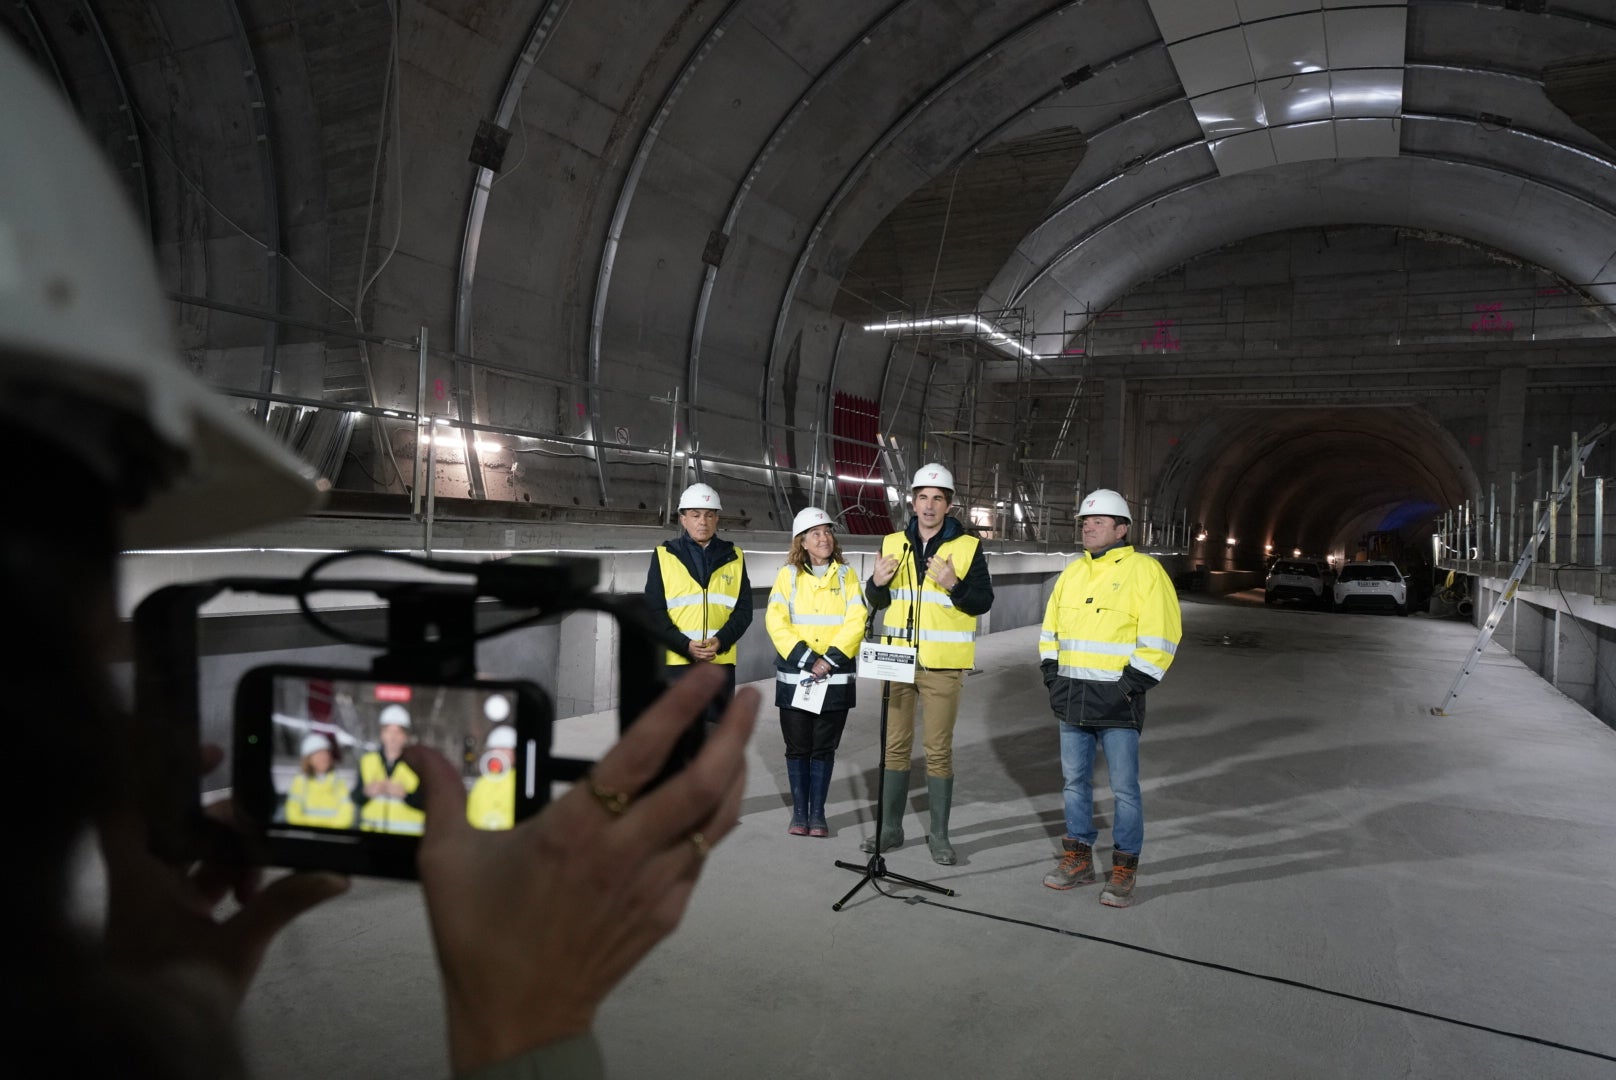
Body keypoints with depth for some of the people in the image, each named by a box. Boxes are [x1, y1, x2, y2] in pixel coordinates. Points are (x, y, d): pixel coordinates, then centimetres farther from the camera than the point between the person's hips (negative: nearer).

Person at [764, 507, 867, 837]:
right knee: (798, 747, 6)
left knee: (824, 748, 7)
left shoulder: (846, 575, 5)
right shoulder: (788, 575, 3)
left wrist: (830, 660, -15)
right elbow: (776, 621, -8)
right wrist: (806, 660, -16)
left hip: (835, 677, 0)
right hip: (794, 675, 0)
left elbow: (856, 621, -5)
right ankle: (799, 812, 18)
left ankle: (817, 813, 17)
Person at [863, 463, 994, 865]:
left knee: (939, 750, 3)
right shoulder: (893, 543, 8)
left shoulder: (968, 547, -2)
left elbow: (983, 602, -6)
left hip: (942, 665, -3)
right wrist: (876, 583, -10)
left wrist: (954, 585, -23)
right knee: (895, 744, 10)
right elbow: (879, 602, 12)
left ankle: (939, 834, 15)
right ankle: (890, 827, 22)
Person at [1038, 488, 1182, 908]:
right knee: (1075, 781, 13)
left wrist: (1131, 685, -15)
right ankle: (1078, 858, 26)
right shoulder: (1072, 572, 13)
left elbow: (1159, 638, -12)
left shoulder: (1144, 571, -7)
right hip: (1072, 698, 6)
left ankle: (1124, 869, 14)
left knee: (1124, 788, 1)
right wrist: (1051, 674, 9)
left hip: (1117, 700, -6)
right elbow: (1050, 628, 19)